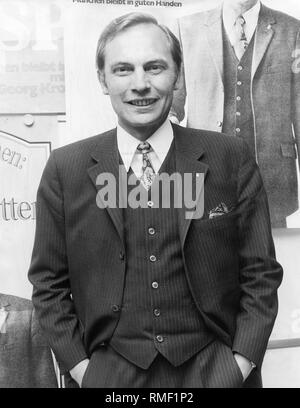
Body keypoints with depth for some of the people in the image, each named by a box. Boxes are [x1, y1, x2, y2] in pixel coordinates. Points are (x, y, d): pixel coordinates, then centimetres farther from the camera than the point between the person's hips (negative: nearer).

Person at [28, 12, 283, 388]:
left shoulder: (231, 160, -7)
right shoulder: (65, 169, -5)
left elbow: (260, 274, -2)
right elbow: (49, 282, 0)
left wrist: (241, 364, -9)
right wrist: (80, 367, -6)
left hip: (215, 368, 0)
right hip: (109, 373, 1)